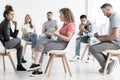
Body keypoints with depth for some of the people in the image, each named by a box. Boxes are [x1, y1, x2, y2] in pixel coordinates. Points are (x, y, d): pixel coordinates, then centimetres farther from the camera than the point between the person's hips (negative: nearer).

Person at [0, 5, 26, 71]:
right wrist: (11, 39, 2)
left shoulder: (7, 23, 14)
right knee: (18, 40, 9)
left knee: (20, 47, 17)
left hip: (7, 43, 10)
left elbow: (14, 36, 13)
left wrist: (16, 26, 4)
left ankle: (19, 66, 15)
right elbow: (7, 38, -21)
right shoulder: (6, 23, -16)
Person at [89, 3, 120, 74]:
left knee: (92, 48, -16)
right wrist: (100, 36, 15)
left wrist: (103, 39, -11)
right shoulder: (113, 17, 17)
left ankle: (106, 66, -1)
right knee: (94, 46, 16)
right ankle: (109, 61, 3)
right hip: (113, 42, 11)